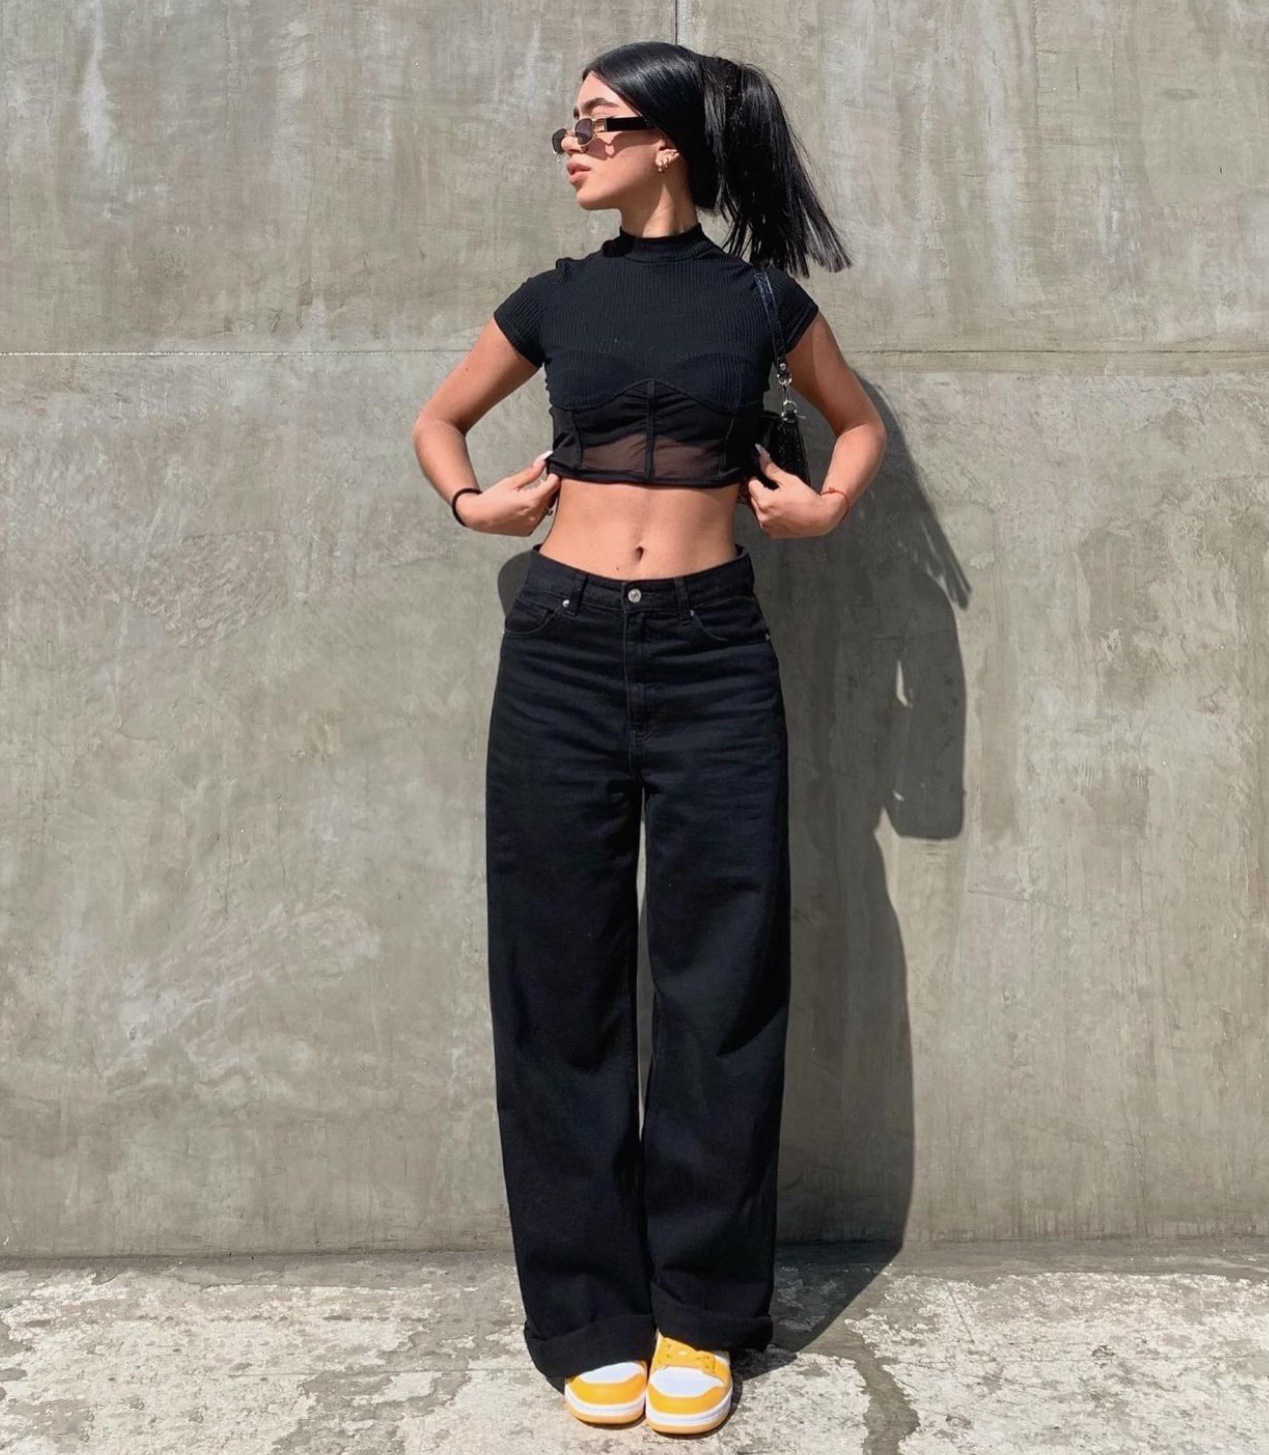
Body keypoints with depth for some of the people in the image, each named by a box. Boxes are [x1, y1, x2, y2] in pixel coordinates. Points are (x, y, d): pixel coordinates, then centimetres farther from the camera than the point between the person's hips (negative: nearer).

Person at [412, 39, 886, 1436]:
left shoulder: (760, 299, 7)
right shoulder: (556, 298, 10)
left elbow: (859, 420, 22)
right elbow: (438, 419, 24)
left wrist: (827, 505, 4)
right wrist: (473, 501, 5)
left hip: (713, 656, -1)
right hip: (562, 652, 2)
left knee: (718, 983, 2)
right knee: (564, 982, 3)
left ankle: (701, 1316, 20)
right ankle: (593, 1317, 19)